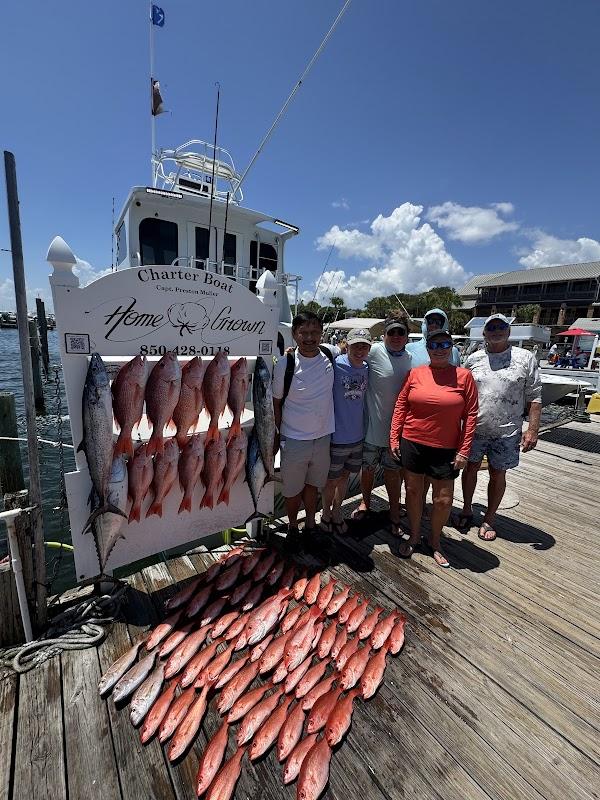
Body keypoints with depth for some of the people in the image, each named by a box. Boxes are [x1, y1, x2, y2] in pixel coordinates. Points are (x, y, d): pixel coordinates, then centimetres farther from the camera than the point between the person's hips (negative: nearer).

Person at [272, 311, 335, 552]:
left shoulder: (329, 357, -6)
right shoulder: (285, 364, -15)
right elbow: (276, 402, -5)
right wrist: (277, 436, -2)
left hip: (323, 437, 3)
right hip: (294, 440, -2)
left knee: (312, 485, 22)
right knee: (292, 490, 16)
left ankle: (310, 524, 45)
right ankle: (292, 527, 43)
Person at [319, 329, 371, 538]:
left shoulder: (367, 369, 2)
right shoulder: (335, 364, -16)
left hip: (358, 436, 5)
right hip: (336, 436, -5)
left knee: (345, 475, 21)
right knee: (332, 479, 12)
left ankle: (337, 511, 42)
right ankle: (326, 513, 37)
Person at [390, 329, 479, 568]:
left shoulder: (463, 375, -4)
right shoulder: (415, 373, -1)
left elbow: (470, 415, -4)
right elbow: (401, 406, 3)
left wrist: (464, 450, -7)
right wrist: (394, 438, 0)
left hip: (445, 449, -1)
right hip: (411, 443, 1)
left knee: (444, 500, 8)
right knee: (413, 491, 14)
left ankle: (435, 542, 35)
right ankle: (414, 536, 37)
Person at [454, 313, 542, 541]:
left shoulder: (525, 358, -1)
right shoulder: (473, 359, 4)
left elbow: (534, 398, -1)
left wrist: (533, 429, -8)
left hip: (507, 432, -1)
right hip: (475, 428, 2)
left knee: (497, 475, 11)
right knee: (470, 468, 12)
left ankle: (489, 519, 30)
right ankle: (466, 511, 32)